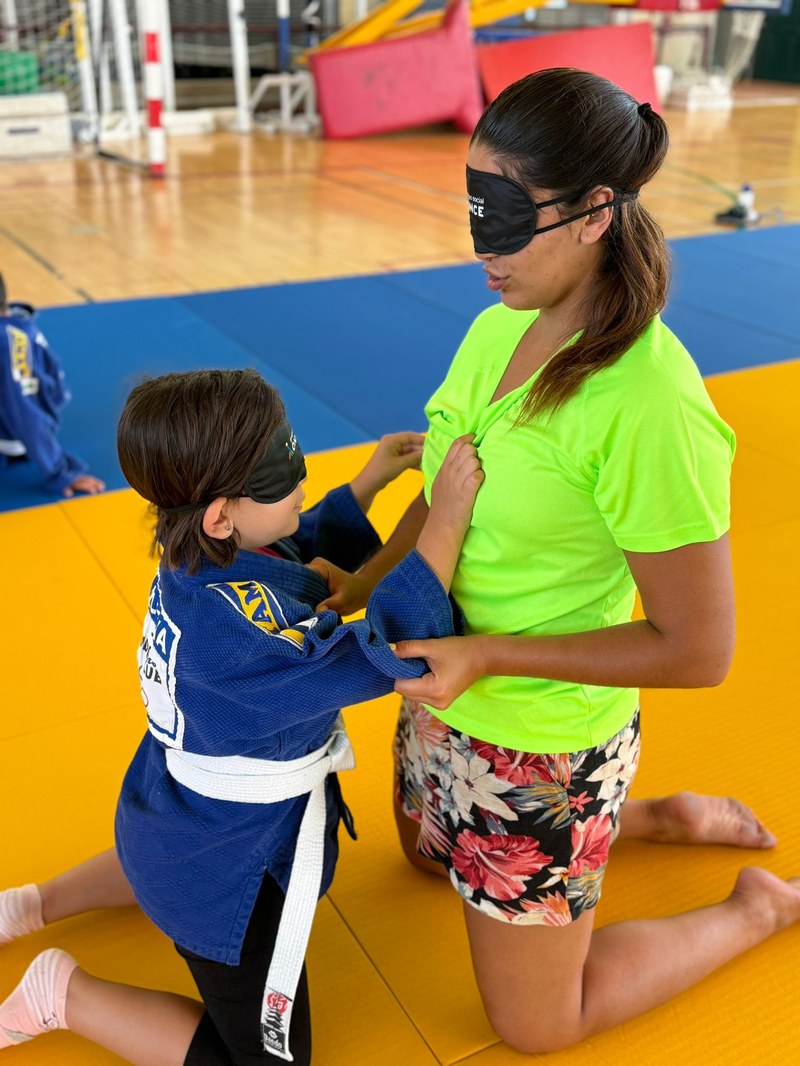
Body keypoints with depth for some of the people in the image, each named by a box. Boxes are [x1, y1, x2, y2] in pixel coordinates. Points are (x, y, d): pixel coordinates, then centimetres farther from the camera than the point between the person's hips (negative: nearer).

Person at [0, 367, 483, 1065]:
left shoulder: (201, 557, -11)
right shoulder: (233, 625, -39)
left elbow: (301, 552, 10)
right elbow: (382, 653, -40)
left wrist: (369, 481, 2)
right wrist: (446, 519, -37)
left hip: (176, 822, 9)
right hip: (228, 882, -9)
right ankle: (63, 994, 11)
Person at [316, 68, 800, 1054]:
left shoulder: (651, 407, -31)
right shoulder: (498, 327, -7)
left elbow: (697, 651, -24)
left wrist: (487, 655, -25)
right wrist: (351, 594, -3)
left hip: (542, 745, -7)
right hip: (445, 706, 8)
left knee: (534, 1026, 15)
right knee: (432, 855, 36)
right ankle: (671, 820, 41)